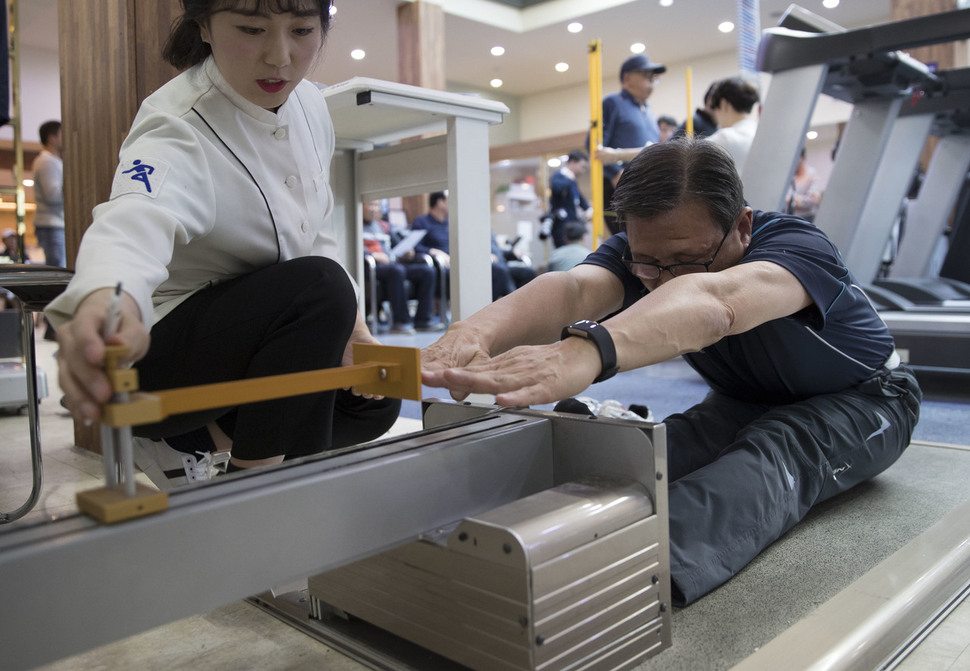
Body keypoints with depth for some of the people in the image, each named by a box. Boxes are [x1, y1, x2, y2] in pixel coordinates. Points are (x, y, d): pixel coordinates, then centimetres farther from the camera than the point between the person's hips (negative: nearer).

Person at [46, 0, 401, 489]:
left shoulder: (309, 105, -2)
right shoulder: (177, 128, -25)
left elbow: (316, 237, 7)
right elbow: (135, 220, -47)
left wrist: (348, 324, -6)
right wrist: (106, 301, -70)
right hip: (149, 351, -8)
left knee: (375, 405, 3)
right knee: (318, 289, -32)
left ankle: (184, 445, 8)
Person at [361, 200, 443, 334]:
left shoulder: (384, 226, 28)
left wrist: (404, 254, 6)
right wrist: (373, 255, -23)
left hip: (390, 263, 8)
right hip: (370, 268, -8)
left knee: (427, 270, -8)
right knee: (397, 270, -38)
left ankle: (423, 319, -13)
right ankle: (400, 322, -33)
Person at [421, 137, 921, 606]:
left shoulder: (798, 246, -33)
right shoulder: (642, 253, -19)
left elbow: (714, 303, -57)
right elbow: (575, 288, -42)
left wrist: (585, 351, -76)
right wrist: (477, 333, -64)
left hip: (858, 399, -4)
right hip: (744, 402, 5)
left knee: (775, 454, -38)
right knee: (658, 453, -28)